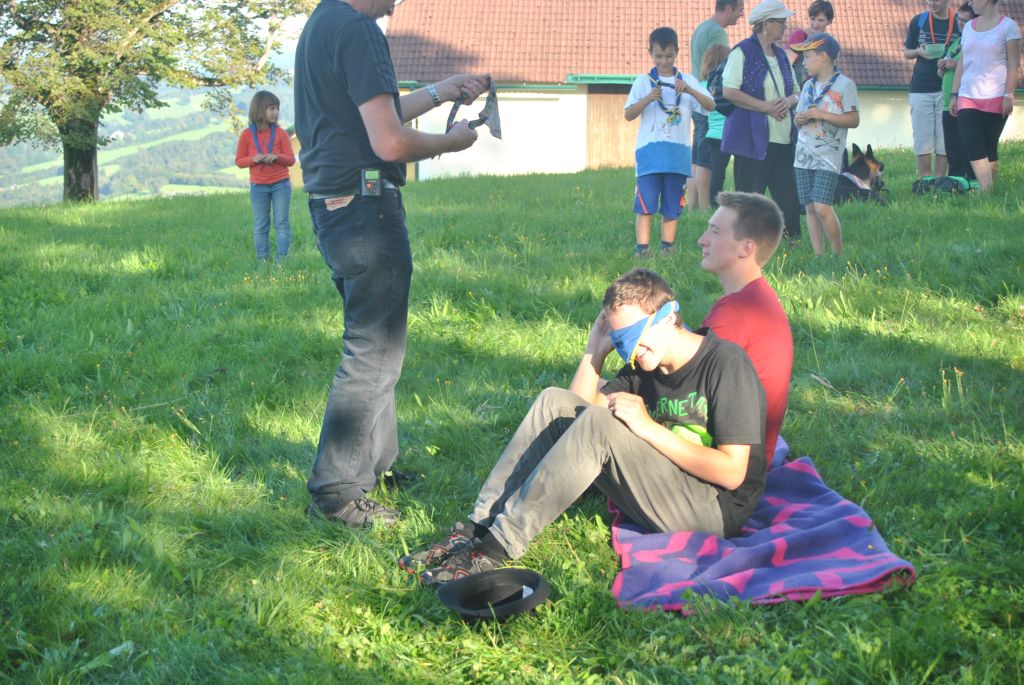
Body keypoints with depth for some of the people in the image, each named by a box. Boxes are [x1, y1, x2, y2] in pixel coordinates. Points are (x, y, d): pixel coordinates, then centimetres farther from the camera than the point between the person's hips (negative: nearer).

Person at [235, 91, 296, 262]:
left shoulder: (280, 133, -1)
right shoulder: (247, 135, -3)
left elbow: (291, 159, 1)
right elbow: (239, 161, 2)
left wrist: (277, 157, -19)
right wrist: (253, 159, -17)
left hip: (281, 184, 0)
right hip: (258, 186, 0)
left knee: (282, 223, 0)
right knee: (260, 226, 5)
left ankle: (282, 259, 1)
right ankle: (262, 260, 9)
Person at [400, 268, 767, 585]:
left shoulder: (725, 364, -14)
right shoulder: (644, 366, 11)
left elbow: (732, 473, -20)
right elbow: (579, 409, 11)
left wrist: (650, 428, -20)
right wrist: (596, 349, 1)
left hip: (716, 508, -8)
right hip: (657, 489, 8)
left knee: (599, 423, -27)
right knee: (555, 403, -1)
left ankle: (498, 546, -26)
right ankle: (478, 528, -13)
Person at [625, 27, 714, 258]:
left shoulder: (687, 81, 10)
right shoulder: (643, 82, 7)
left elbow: (710, 105, -2)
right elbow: (629, 115, 0)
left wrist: (690, 90, -19)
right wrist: (648, 98, -17)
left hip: (678, 152, 2)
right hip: (650, 151, -2)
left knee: (672, 206, 6)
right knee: (646, 203, -8)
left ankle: (668, 248, 15)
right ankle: (642, 248, -7)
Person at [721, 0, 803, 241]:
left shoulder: (781, 56, 18)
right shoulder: (743, 52, -4)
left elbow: (796, 92, 22)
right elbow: (729, 91, -13)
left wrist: (788, 101, -2)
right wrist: (766, 106, -16)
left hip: (784, 139, 6)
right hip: (752, 138, -6)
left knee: (788, 193, 1)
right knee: (750, 194, -3)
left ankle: (792, 240, 8)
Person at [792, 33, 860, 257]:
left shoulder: (844, 84, -5)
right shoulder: (808, 86, 14)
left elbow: (854, 120, -9)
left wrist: (822, 115, -15)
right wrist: (800, 119, -3)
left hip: (829, 155, -6)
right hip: (804, 154, 7)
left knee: (822, 207, -15)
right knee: (810, 208, 4)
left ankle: (838, 254, -2)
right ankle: (818, 255, 9)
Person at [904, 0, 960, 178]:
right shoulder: (918, 21, 7)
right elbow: (906, 53, 14)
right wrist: (918, 52, -8)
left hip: (947, 89, -1)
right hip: (920, 88, 1)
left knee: (944, 143, -1)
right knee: (922, 140, -1)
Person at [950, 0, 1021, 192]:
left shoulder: (1008, 26, 0)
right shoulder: (969, 27, 15)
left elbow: (1013, 65, -3)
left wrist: (1009, 95, -12)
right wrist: (954, 95, 13)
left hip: (995, 98, -4)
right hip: (968, 97, 4)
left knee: (989, 147, -2)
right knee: (972, 144, -12)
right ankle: (985, 190, -16)